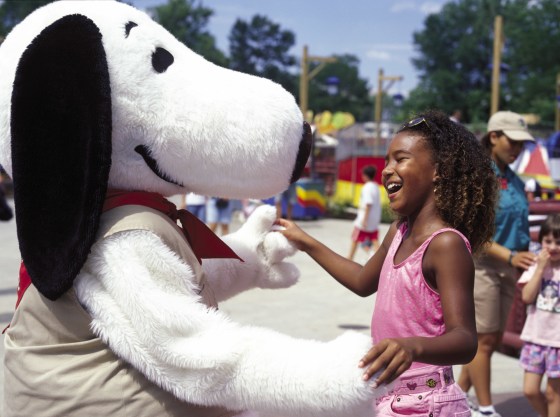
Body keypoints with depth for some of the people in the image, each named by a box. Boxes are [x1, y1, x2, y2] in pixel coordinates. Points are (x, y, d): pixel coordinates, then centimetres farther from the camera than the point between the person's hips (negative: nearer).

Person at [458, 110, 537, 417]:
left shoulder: (514, 181, 11)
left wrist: (524, 263, 11)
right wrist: (509, 255, -25)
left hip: (507, 268, 8)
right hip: (480, 265, -7)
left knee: (494, 339, 12)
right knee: (484, 340, -1)